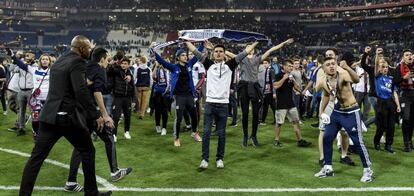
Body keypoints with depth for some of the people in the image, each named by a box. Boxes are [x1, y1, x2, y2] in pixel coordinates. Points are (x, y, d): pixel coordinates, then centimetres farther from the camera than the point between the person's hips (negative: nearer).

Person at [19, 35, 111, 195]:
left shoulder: (59, 61, 17)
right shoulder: (78, 62, -9)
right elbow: (81, 91, -20)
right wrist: (96, 115, -16)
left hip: (49, 115, 7)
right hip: (69, 117, -7)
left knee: (37, 156, 7)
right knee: (88, 151, 9)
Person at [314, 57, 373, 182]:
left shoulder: (343, 75, -25)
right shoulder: (323, 81, -6)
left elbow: (356, 80, -48)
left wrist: (347, 68, -64)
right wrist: (321, 111, 9)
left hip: (351, 112, -6)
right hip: (336, 112, 6)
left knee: (357, 142, -2)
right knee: (326, 138, 7)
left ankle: (368, 170, 16)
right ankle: (328, 168, 21)